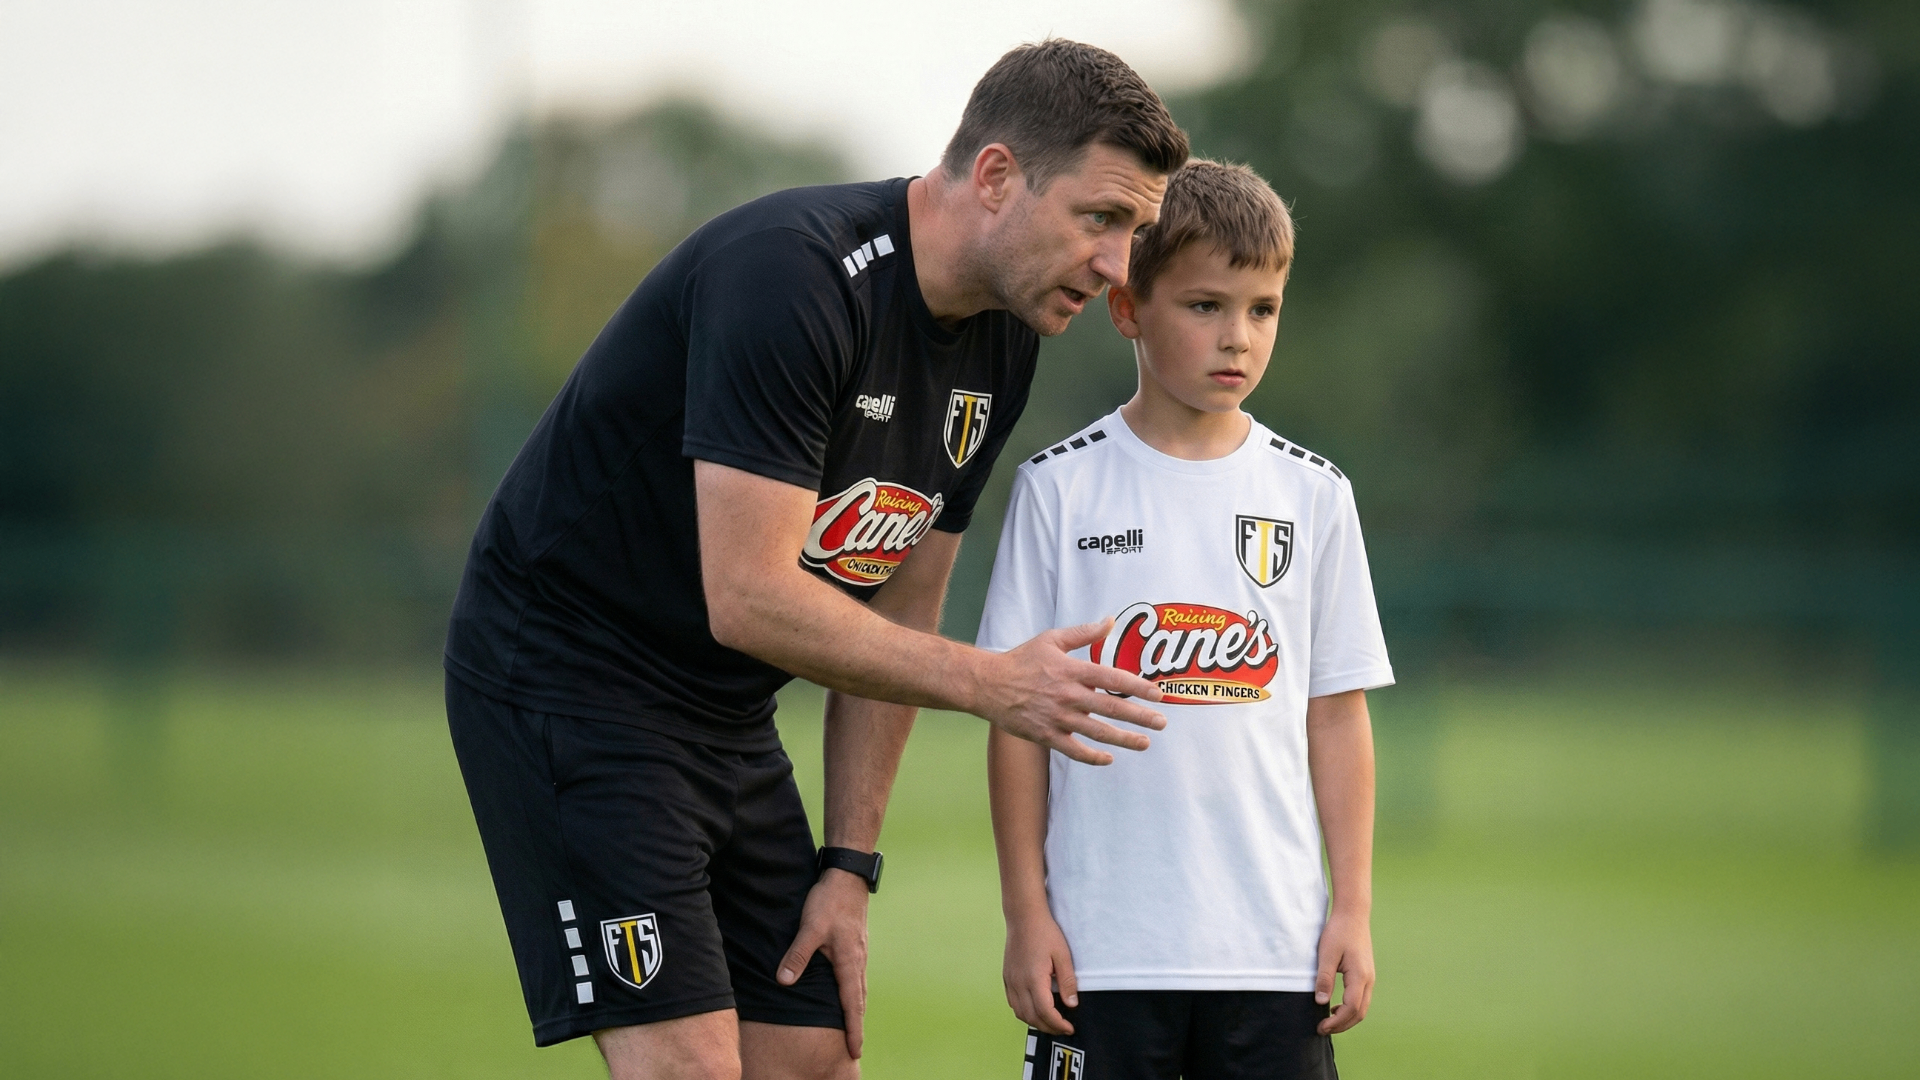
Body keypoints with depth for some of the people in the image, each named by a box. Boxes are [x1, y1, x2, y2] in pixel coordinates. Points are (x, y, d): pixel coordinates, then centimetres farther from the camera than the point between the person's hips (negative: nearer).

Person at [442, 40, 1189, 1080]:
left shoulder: (1002, 344, 3)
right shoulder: (794, 274, -26)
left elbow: (894, 612, 10)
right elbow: (749, 598, -29)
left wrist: (849, 864, 6)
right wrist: (993, 684, -24)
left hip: (731, 719, 9)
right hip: (566, 674, -9)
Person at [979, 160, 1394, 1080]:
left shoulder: (1312, 496, 7)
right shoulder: (1061, 490, 0)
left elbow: (1337, 716, 9)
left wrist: (1354, 907, 4)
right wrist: (1025, 910, -2)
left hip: (1274, 943, 2)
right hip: (1099, 948, -2)